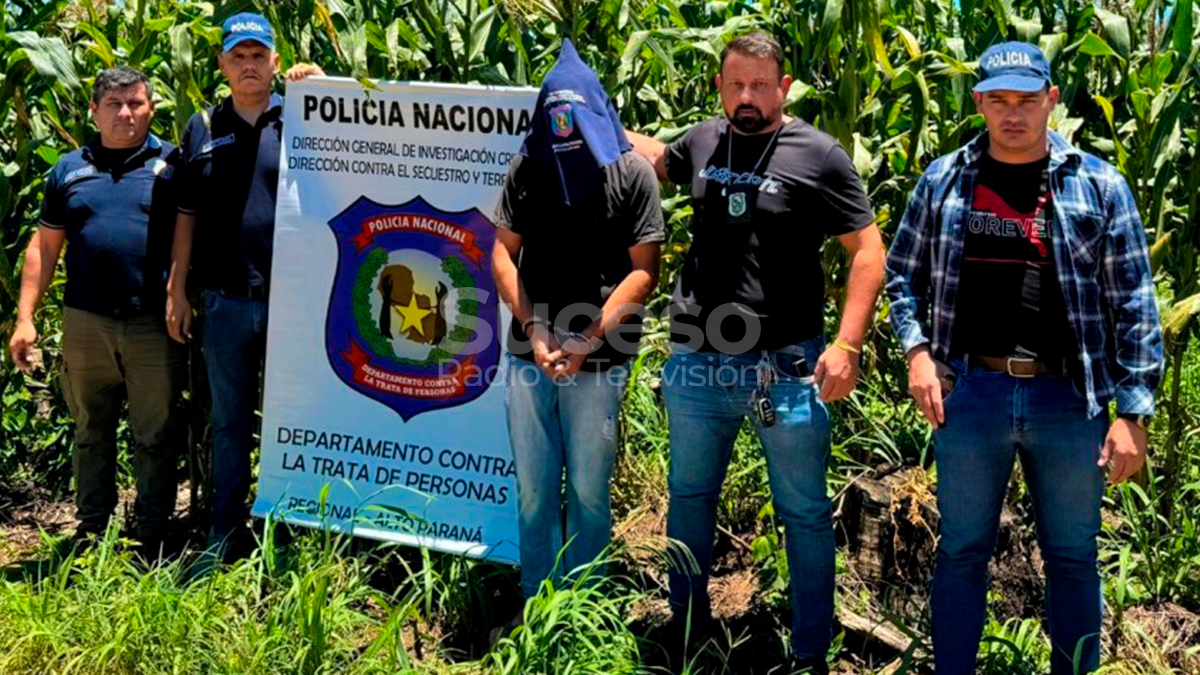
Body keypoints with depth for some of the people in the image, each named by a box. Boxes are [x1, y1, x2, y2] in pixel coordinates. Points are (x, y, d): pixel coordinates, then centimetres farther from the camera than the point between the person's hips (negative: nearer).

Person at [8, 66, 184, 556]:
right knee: (92, 432, 13)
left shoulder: (171, 165, 4)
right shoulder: (70, 170, 12)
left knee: (156, 435, 4)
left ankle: (151, 534, 16)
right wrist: (25, 319, 6)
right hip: (86, 321, 3)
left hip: (154, 324, -2)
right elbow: (44, 247, 12)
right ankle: (90, 529, 25)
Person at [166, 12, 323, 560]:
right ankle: (225, 537, 21)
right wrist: (177, 291, 6)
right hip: (226, 301, 2)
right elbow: (187, 215, 10)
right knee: (230, 421, 11)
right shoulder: (202, 128, 9)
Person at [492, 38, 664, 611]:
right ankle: (534, 602, 24)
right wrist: (533, 329, -6)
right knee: (532, 489, 10)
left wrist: (588, 340, -12)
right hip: (529, 354, 3)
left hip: (597, 361, -3)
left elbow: (644, 269, -6)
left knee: (587, 492, 6)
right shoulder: (528, 166, 7)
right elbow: (503, 252, 7)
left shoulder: (631, 172, -3)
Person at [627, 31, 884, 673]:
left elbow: (868, 251, -7)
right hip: (697, 364, 5)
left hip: (786, 369, -4)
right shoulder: (701, 141, 6)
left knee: (805, 514, 7)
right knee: (689, 497, 18)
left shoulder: (818, 155, -7)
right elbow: (655, 157, 30)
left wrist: (846, 345, -15)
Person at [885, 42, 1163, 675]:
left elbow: (1133, 305, -1)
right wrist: (917, 348, -5)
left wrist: (1132, 413, -5)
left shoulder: (1098, 185, -1)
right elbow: (903, 272, 12)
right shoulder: (944, 179, 4)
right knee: (962, 551, 12)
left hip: (1069, 398, 0)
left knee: (1072, 556, 12)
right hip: (969, 392, 1)